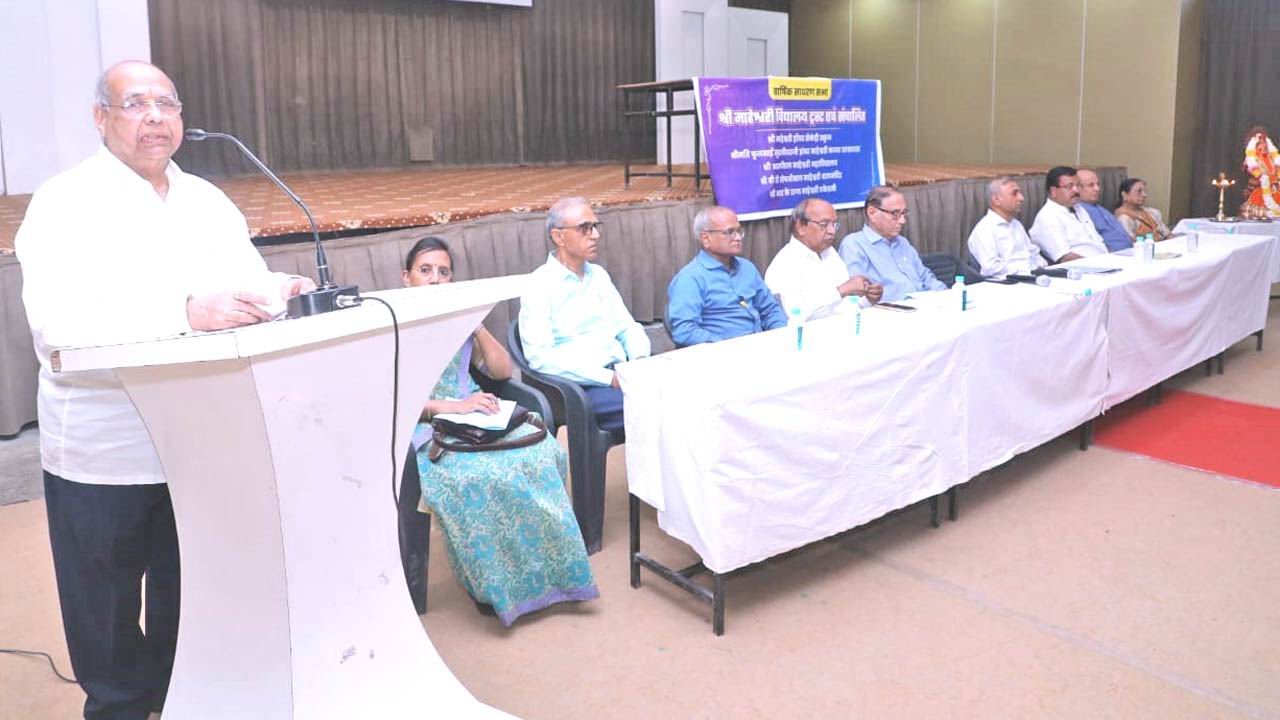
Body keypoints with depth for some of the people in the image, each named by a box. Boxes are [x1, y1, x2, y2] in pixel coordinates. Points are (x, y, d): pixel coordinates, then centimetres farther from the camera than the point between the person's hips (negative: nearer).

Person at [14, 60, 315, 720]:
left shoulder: (207, 201, 10)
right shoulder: (65, 203, -8)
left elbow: (249, 281, 7)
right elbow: (56, 322, -23)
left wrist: (283, 291, -17)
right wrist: (186, 311, -35)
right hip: (104, 458, -4)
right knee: (109, 639, 11)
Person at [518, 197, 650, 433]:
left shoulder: (598, 275, 18)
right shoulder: (539, 285, -4)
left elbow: (628, 327, 22)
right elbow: (540, 357, -14)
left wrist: (640, 361, -3)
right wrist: (609, 378, -19)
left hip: (619, 376, 7)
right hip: (578, 388, -6)